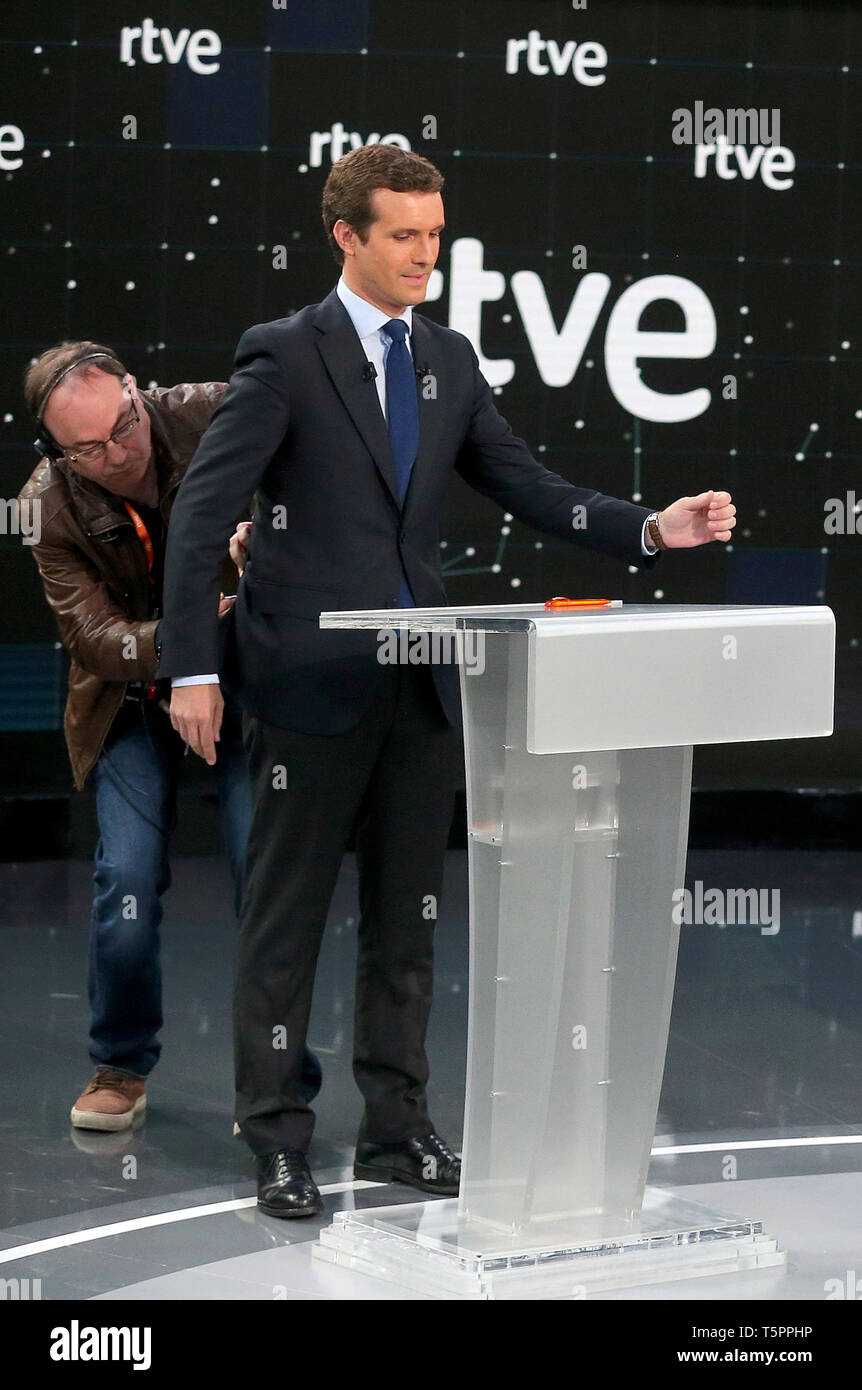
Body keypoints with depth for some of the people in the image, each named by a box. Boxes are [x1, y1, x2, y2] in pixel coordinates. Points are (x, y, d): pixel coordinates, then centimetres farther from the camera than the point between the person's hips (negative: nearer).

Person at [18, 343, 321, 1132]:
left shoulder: (211, 416, -22)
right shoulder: (52, 507, -19)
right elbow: (98, 642, -22)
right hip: (132, 702, 0)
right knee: (128, 877, -10)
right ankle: (122, 1068, 14)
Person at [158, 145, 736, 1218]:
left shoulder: (449, 361, 11)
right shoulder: (284, 357, -7)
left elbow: (525, 487, 11)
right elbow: (201, 513, -11)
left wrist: (651, 528, -5)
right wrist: (191, 668, -18)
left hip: (420, 683, 6)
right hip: (311, 680, -6)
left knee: (407, 917, 11)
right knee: (286, 916, 2)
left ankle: (397, 1129, 20)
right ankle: (276, 1143, 9)